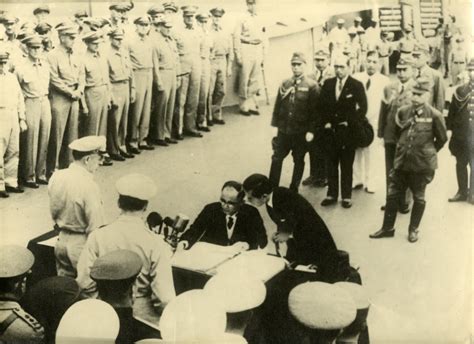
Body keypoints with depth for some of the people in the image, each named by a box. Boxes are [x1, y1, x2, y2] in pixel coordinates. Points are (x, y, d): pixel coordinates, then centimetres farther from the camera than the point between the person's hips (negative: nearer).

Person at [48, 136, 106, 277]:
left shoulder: (56, 177, -3)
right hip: (82, 245, -7)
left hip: (61, 241, 7)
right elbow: (96, 227, -20)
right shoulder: (89, 186, -23)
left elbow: (53, 212, 10)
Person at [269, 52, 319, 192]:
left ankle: (293, 190, 22)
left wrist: (311, 131, -13)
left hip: (301, 132, -3)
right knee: (277, 158, 6)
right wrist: (276, 124, 5)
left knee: (298, 161, 10)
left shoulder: (312, 86, -8)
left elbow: (314, 110, -10)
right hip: (284, 129, 3)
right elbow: (278, 105, 8)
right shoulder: (285, 84, 4)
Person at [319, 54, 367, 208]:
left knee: (346, 166, 6)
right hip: (330, 131, 3)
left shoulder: (357, 85, -5)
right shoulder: (328, 84, 6)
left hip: (347, 132, -3)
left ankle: (346, 196, 17)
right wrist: (325, 123, -2)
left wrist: (349, 122, -11)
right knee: (331, 164, 10)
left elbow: (362, 109, -7)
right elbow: (321, 106, 9)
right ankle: (332, 194, 20)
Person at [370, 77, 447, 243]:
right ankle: (387, 228, 21)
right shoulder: (403, 111, 0)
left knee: (418, 198, 10)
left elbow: (442, 139, 1)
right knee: (392, 195, 8)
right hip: (402, 161, 4)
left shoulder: (434, 115, -12)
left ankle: (413, 230, 26)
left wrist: (428, 152, 9)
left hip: (421, 164, -4)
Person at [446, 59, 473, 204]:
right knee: (461, 164, 12)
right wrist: (451, 129, 1)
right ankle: (462, 192, 25)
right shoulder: (460, 91, 5)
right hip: (461, 135, 3)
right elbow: (452, 112, 6)